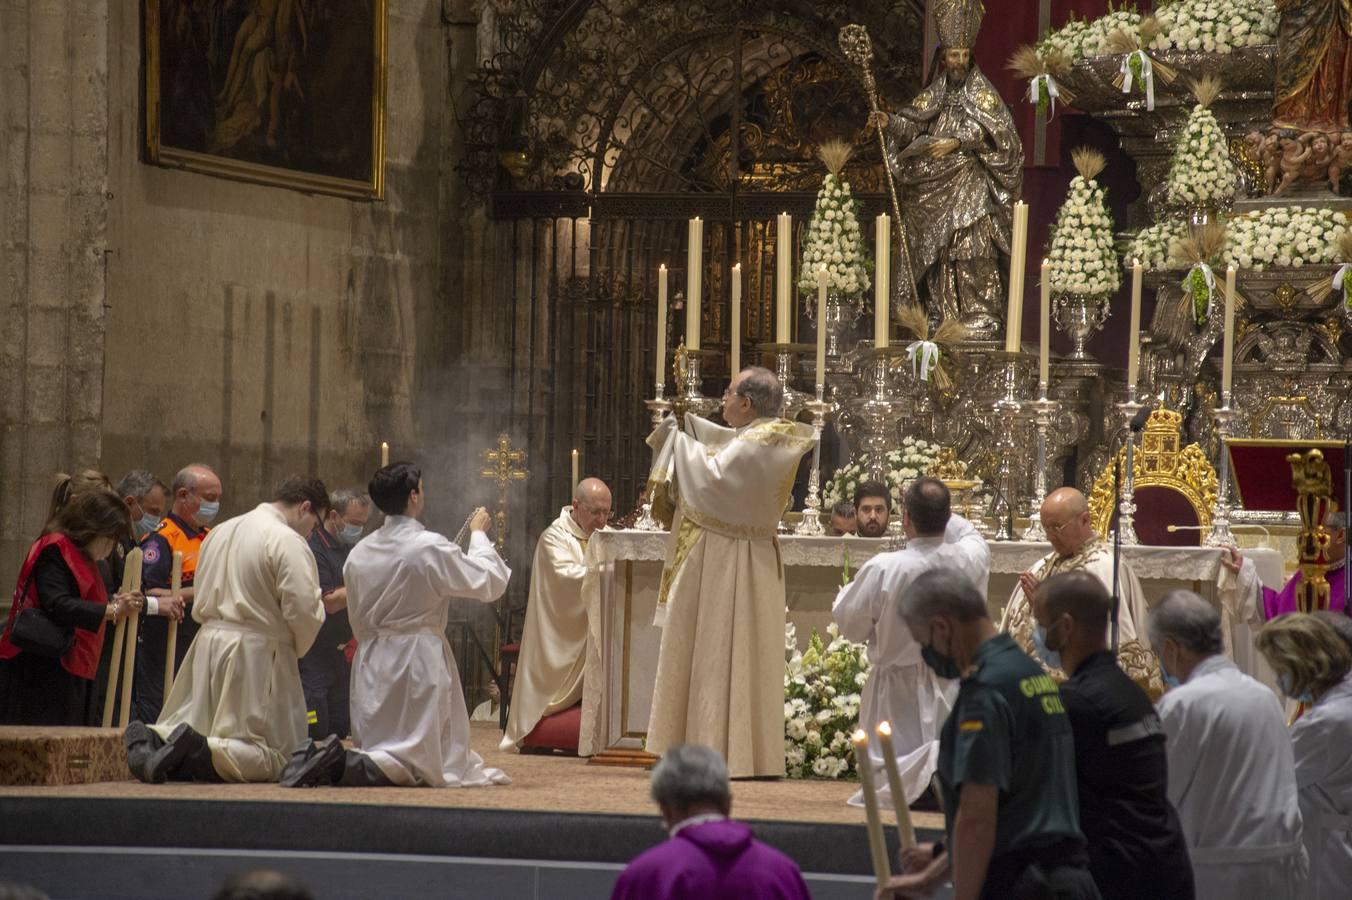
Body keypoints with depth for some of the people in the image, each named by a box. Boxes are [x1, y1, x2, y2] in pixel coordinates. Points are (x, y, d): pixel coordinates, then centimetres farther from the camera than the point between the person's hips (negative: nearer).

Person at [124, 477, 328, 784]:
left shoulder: (220, 532, 14)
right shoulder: (288, 542, -12)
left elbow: (200, 606, 18)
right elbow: (302, 611, -15)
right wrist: (297, 650, 3)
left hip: (208, 643, 7)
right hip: (256, 654, -7)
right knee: (271, 758, -3)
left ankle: (150, 739, -13)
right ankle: (195, 752, -27)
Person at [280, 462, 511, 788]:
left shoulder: (359, 553, 5)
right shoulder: (430, 547, -14)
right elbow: (489, 582, -2)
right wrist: (479, 535, 12)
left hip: (371, 662, 6)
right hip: (419, 660, -6)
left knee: (378, 752, 14)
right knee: (416, 760, -4)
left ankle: (321, 756, -13)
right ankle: (340, 765, -28)